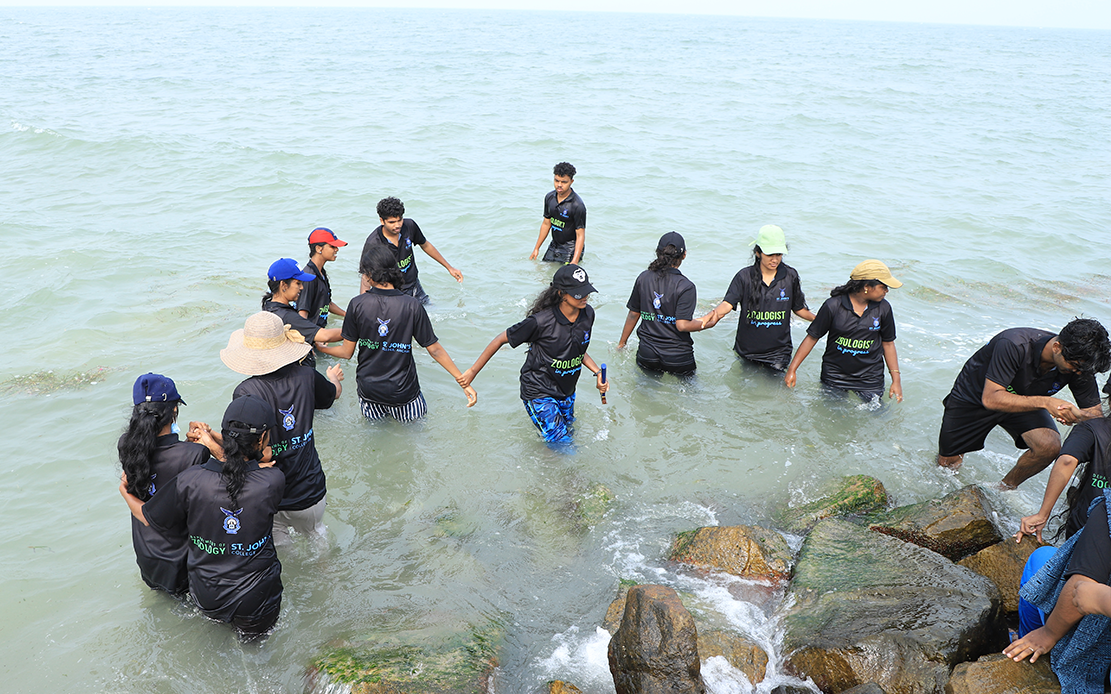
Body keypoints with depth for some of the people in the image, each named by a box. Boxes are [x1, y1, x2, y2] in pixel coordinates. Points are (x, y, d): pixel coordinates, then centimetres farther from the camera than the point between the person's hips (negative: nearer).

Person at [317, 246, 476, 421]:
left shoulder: (357, 304, -10)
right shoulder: (412, 305, -14)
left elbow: (347, 352, -3)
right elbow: (435, 349, -10)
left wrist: (320, 347, 18)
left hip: (369, 389, 2)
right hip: (403, 391, -2)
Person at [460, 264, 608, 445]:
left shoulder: (588, 314, -8)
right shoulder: (541, 321, -27)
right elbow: (500, 340, -16)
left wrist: (597, 372, -4)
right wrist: (473, 372, -11)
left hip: (566, 391, 7)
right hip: (539, 392, -6)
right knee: (561, 444, -8)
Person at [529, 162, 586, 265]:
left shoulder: (577, 205, -22)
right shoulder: (549, 198, -1)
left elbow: (580, 235, -22)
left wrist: (575, 262, -30)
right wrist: (536, 248, 14)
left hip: (571, 248, -7)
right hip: (554, 245, 7)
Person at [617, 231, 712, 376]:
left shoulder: (643, 278, 0)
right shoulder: (686, 287, -13)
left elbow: (633, 314, 8)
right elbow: (682, 325, -17)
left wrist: (621, 343, 19)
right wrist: (708, 323, -1)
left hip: (647, 353, 4)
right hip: (678, 357, -3)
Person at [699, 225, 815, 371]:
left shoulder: (790, 276, -2)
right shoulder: (744, 276, -8)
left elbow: (798, 308, 9)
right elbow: (728, 303, -18)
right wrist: (714, 314, -39)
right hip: (747, 351, 0)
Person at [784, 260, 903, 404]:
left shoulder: (884, 308, -4)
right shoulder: (833, 306, -13)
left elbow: (888, 343, 6)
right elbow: (812, 337, -7)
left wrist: (896, 379, 3)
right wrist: (792, 369, -9)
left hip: (870, 378, 2)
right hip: (834, 376, -1)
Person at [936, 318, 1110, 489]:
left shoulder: (1079, 363, -23)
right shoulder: (1014, 345, -39)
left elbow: (1095, 412, -13)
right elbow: (990, 399, -41)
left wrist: (1076, 415, -38)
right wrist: (1045, 402, -51)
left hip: (1022, 400, 4)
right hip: (973, 396, -4)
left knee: (1050, 446, -25)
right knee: (947, 463, 2)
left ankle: (1005, 488, 3)